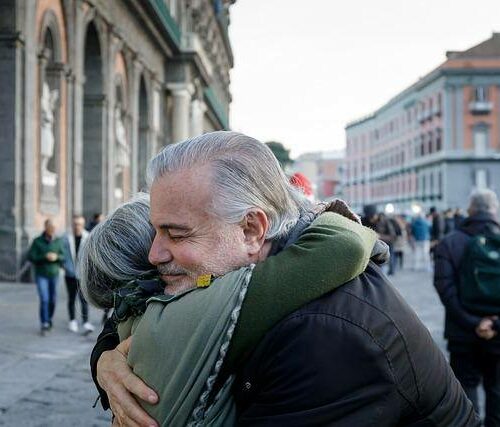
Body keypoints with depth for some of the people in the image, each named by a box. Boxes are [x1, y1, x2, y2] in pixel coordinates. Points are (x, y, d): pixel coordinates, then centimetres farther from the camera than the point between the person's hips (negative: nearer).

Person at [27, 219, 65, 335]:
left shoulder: (58, 241, 0)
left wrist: (56, 257, -19)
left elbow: (63, 257, 2)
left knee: (52, 300, 9)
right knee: (44, 300, -11)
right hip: (41, 275, -3)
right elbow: (30, 257, -10)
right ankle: (44, 325, -6)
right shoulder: (37, 241, -7)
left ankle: (49, 320, 31)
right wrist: (45, 257, -22)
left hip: (54, 274, 3)